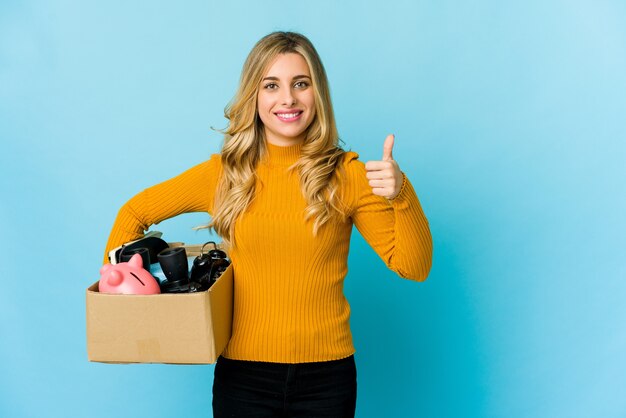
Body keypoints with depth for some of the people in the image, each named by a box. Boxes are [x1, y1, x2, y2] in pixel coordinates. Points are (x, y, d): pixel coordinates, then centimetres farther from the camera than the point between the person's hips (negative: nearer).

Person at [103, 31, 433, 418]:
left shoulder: (346, 174, -3)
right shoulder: (225, 173, -1)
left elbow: (414, 266, -7)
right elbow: (135, 212, 12)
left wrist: (400, 194, -22)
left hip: (326, 375, 0)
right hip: (243, 374, 0)